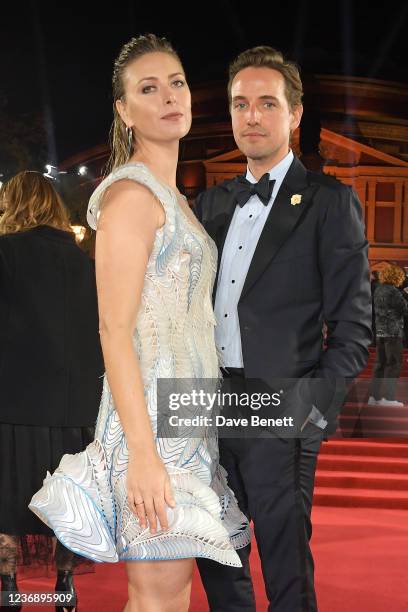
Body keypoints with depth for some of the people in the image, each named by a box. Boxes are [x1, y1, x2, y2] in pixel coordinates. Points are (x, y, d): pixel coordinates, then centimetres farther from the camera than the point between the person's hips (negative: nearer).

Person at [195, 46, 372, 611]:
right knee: (217, 565, 15)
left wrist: (315, 408, -13)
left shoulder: (329, 202, -2)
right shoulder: (212, 203, 15)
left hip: (280, 417, -6)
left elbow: (352, 325, -6)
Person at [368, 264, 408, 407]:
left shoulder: (378, 290, 10)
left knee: (380, 363, 12)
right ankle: (388, 397, -4)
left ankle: (373, 396, 12)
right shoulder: (393, 292, -14)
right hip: (393, 332, -8)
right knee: (394, 364, -2)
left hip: (380, 331, 8)